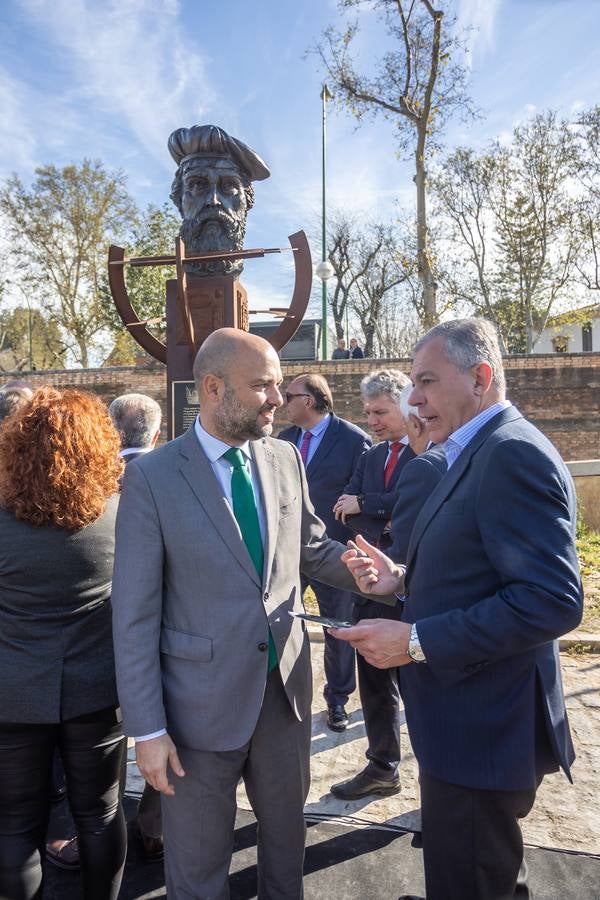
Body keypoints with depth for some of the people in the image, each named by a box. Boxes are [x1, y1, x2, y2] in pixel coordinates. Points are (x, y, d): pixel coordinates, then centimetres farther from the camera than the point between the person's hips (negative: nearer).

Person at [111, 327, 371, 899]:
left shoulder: (285, 458, -1)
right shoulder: (152, 477, -14)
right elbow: (135, 614, -12)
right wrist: (147, 728, -12)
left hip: (285, 688, 4)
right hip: (201, 702, -4)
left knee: (287, 834, 26)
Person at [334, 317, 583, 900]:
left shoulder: (514, 455, -22)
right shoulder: (479, 454, 9)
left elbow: (553, 601, -29)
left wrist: (416, 641, -26)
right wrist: (404, 579, 3)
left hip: (483, 730, -9)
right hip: (467, 718, 9)